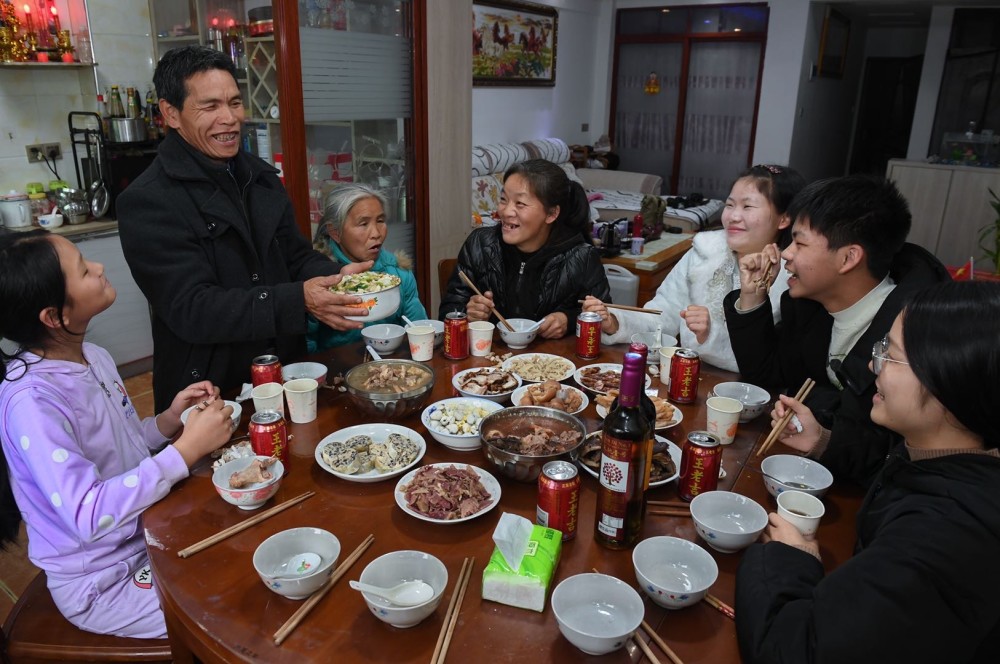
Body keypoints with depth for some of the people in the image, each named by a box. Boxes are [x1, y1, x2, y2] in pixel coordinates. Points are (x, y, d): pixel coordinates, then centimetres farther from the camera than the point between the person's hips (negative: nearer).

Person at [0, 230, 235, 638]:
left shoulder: (94, 358, -2)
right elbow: (89, 516, -30)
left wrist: (169, 420, -9)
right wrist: (188, 449, -30)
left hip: (148, 537, 7)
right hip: (104, 584, -7)